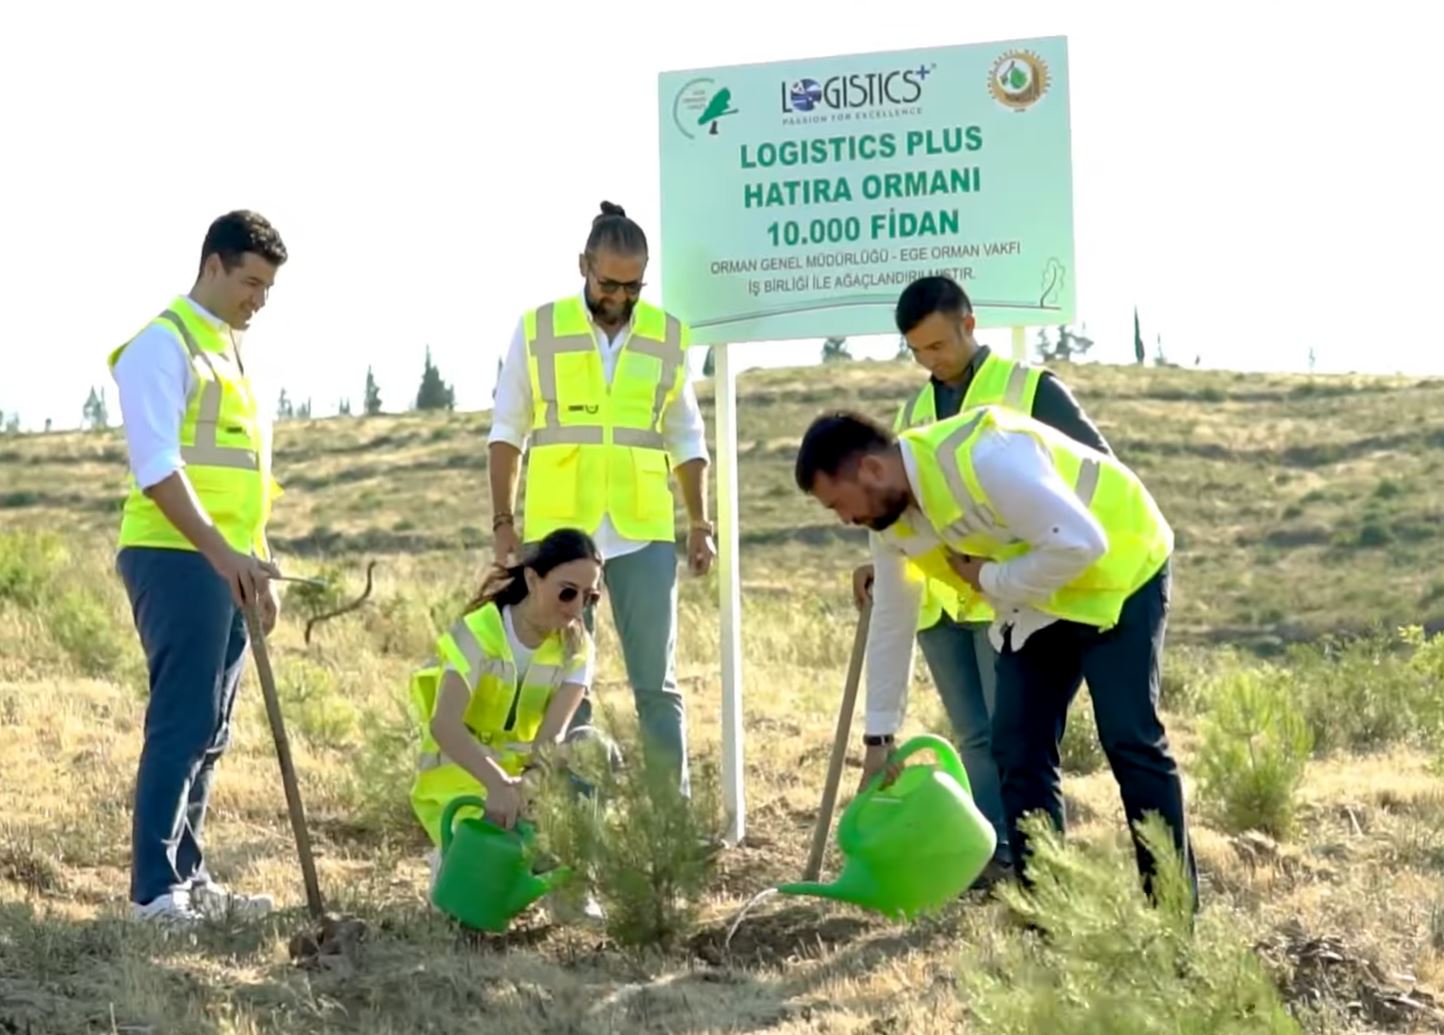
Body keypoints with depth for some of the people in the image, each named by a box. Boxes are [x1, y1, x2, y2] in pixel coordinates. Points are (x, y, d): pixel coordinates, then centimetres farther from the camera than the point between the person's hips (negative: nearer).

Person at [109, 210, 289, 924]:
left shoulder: (231, 350, 19)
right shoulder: (163, 344, -8)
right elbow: (157, 468, -18)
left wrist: (257, 564, 21)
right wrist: (222, 554, -23)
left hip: (228, 564, 9)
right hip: (177, 559, -9)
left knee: (209, 732, 10)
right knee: (181, 724, -11)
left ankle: (189, 877, 17)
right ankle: (155, 888, -8)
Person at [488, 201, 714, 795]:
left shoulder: (668, 336, 7)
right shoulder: (538, 330, 2)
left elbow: (686, 439, 14)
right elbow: (507, 432, 7)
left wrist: (700, 525, 10)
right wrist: (503, 522, 2)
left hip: (644, 534, 1)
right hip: (557, 531, -1)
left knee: (657, 682, 1)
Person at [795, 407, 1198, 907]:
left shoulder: (982, 455, -33)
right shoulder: (896, 516, -6)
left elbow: (1080, 543, -34)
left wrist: (990, 580, -22)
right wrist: (880, 736, 7)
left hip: (1120, 568, -8)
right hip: (1038, 592, 8)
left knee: (1130, 742, -12)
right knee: (1018, 748, 0)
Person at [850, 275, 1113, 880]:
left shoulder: (1030, 389, -1)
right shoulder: (913, 411, 16)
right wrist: (884, 563, 8)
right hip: (938, 602, 5)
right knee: (974, 737, 6)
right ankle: (994, 853, 10)